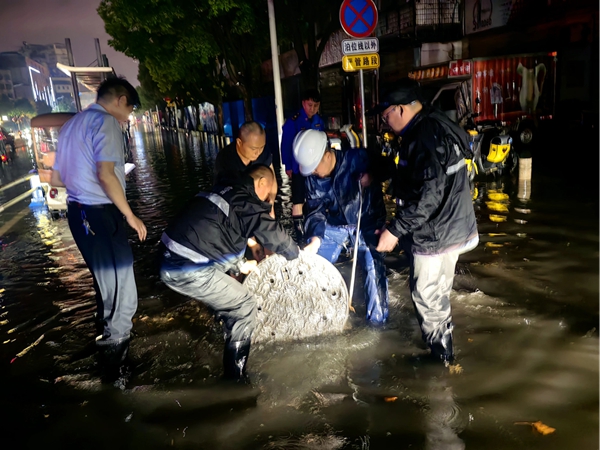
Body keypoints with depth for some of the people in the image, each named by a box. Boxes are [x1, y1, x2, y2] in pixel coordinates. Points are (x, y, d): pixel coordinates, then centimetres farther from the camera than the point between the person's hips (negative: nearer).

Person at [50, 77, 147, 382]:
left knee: (105, 284, 24)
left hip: (77, 212, 10)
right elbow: (106, 174, -23)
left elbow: (56, 178, 21)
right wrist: (130, 216, -16)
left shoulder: (71, 124, 19)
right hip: (99, 214, -10)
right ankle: (115, 365, 8)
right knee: (121, 292, -1)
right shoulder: (106, 122, -10)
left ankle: (107, 341, 41)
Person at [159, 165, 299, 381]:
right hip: (189, 270, -9)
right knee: (245, 306, 5)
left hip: (170, 262, 9)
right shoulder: (246, 203, -7)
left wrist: (239, 265, 37)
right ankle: (235, 377, 14)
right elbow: (276, 236, 1)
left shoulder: (222, 192, 19)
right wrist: (295, 252, 22)